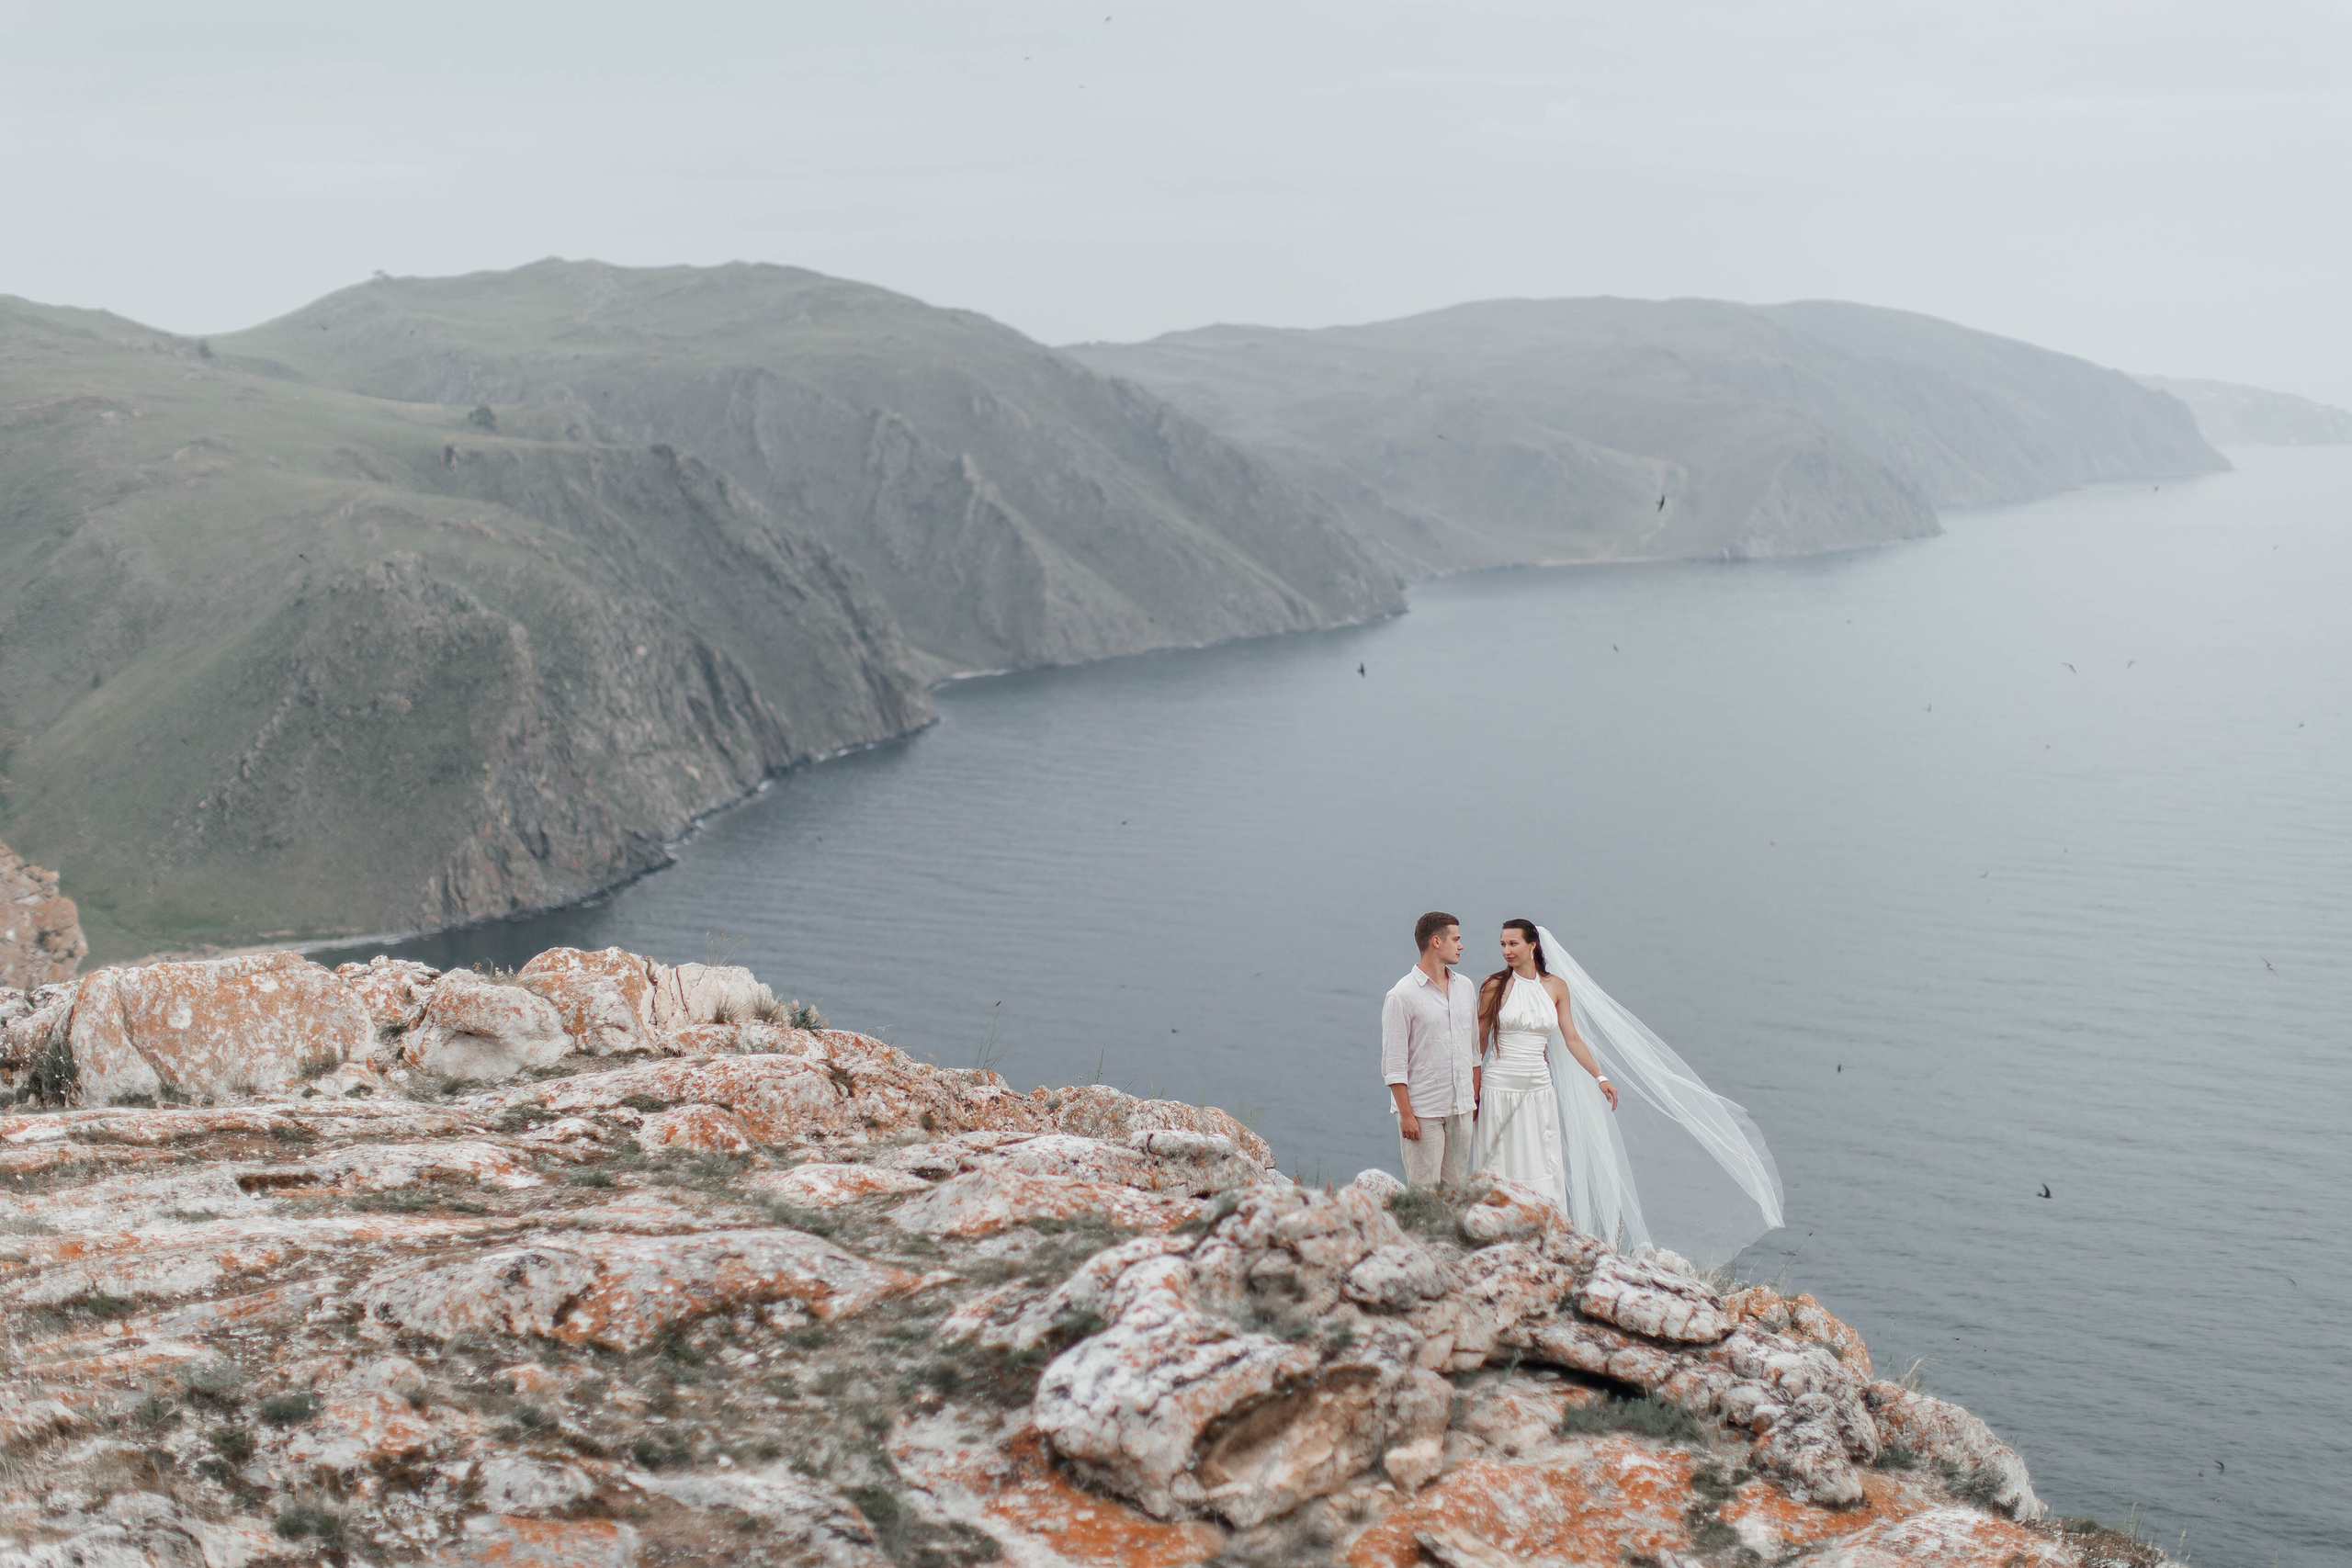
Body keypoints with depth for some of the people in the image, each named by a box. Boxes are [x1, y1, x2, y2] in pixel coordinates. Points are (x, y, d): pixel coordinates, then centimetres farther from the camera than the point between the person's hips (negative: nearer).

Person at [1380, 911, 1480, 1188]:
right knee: (1424, 1190, -5)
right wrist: (1406, 1113, -13)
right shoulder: (1403, 995, -8)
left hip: (1462, 1108, 6)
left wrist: (1475, 1096, 16)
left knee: (1457, 1187, 7)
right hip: (1423, 1111, -6)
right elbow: (1393, 1063, -10)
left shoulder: (1465, 987, 11)